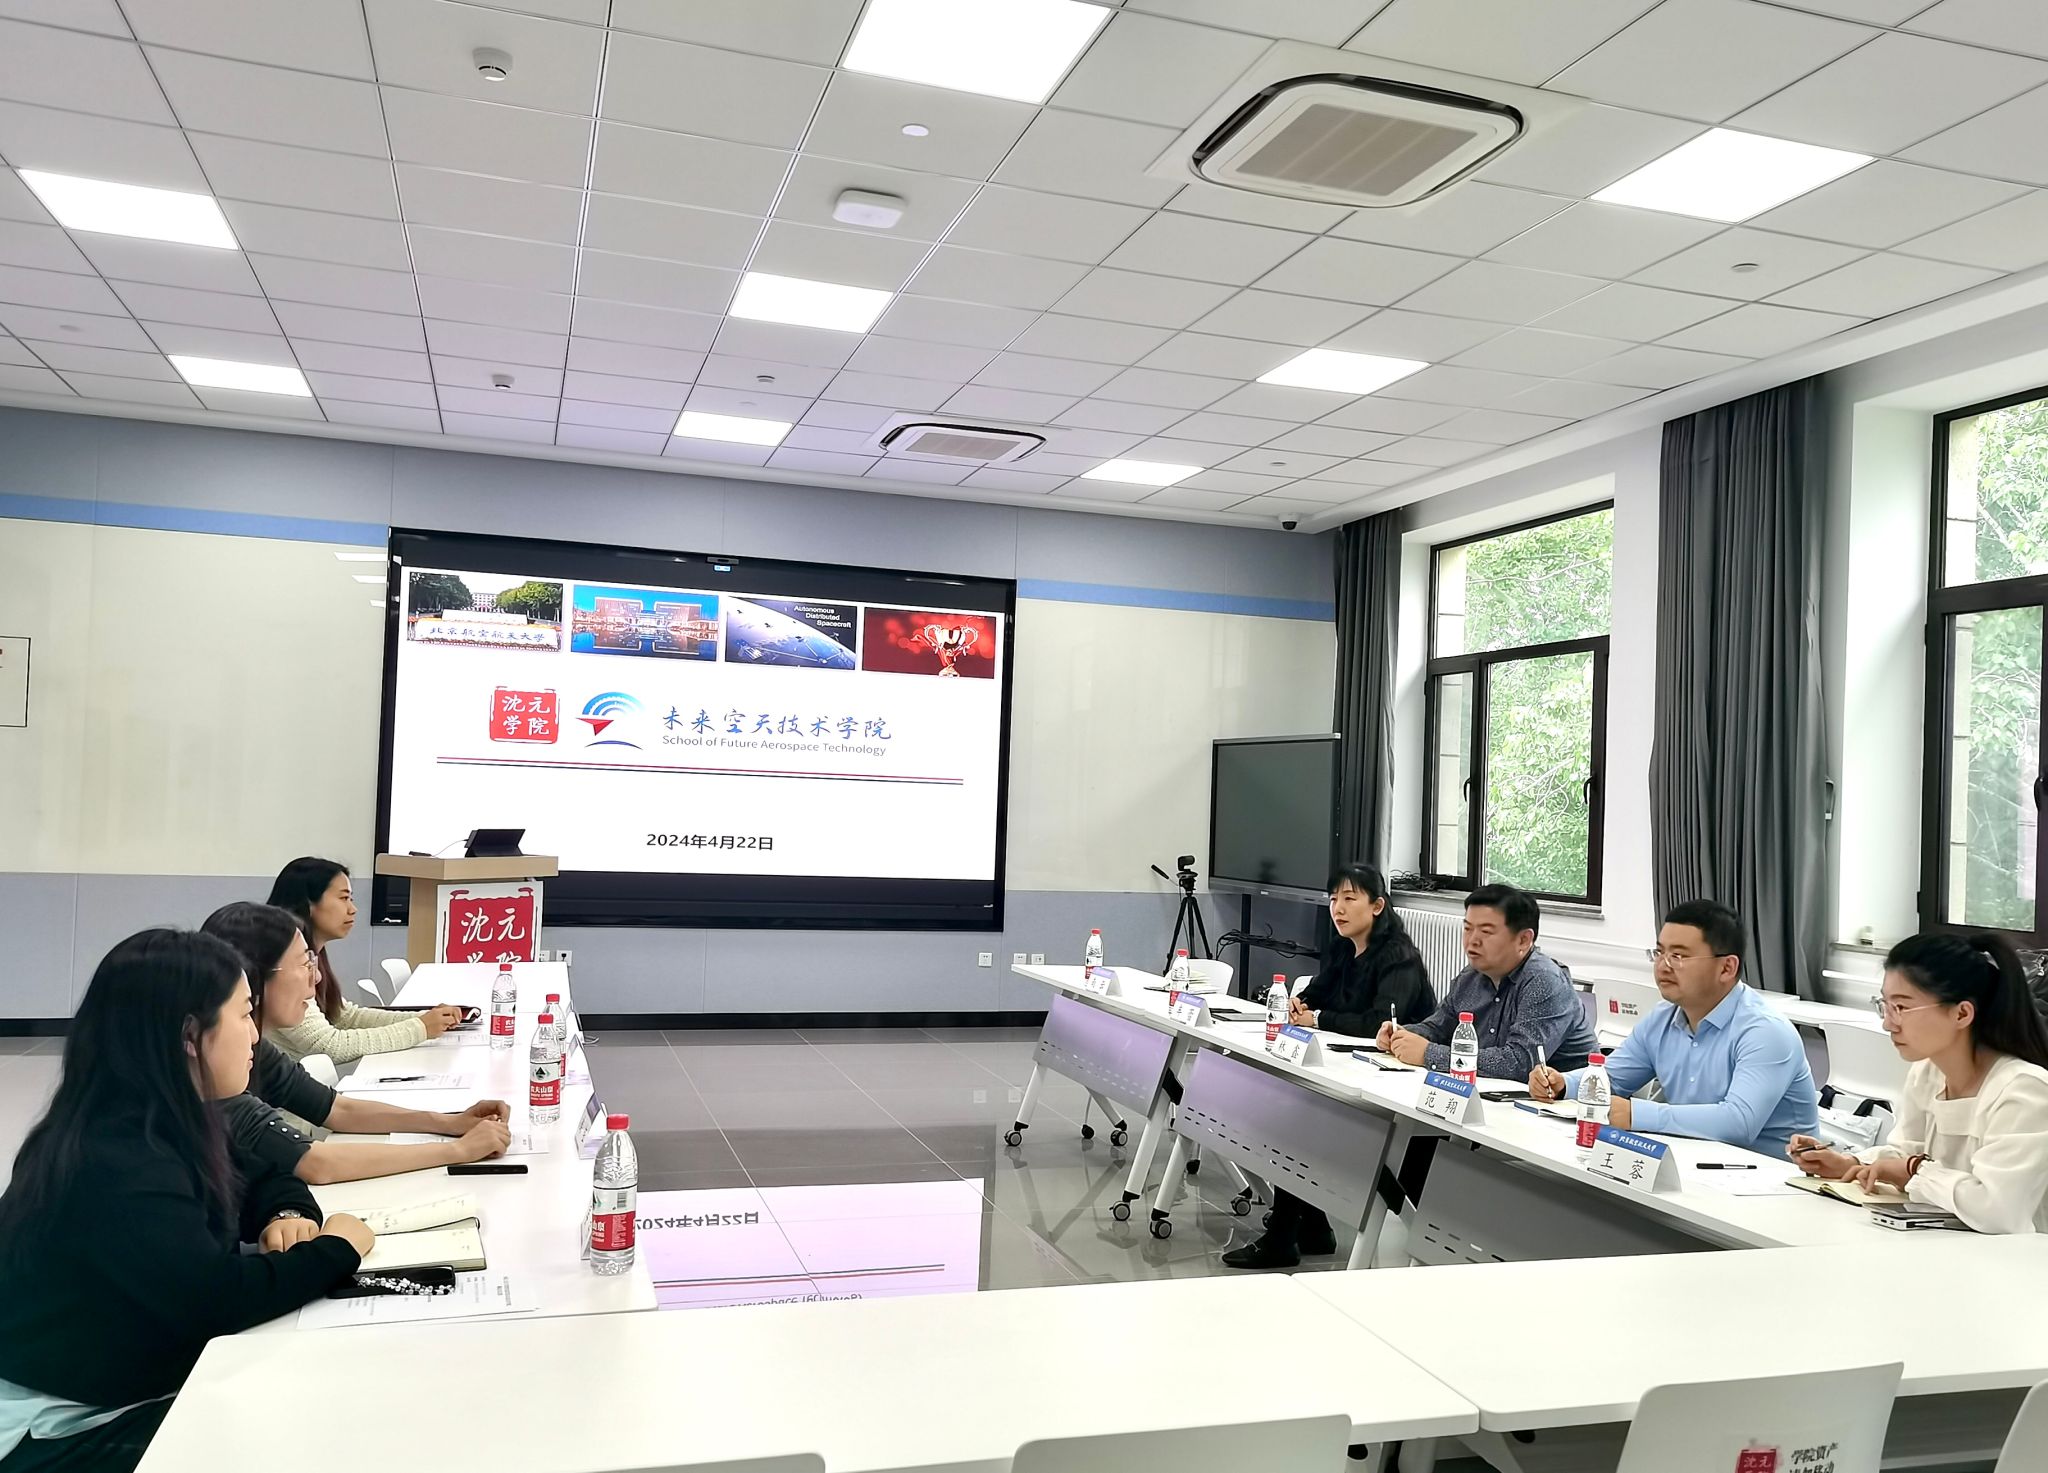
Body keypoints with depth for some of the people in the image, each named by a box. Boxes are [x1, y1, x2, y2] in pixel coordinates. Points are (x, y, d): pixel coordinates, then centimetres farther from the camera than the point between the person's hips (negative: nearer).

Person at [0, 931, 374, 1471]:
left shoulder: (161, 1128, 2)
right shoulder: (114, 1160, -26)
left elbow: (260, 1183, 17)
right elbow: (220, 1296, -34)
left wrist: (288, 1218, -6)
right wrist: (337, 1247, -18)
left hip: (135, 1392, 9)